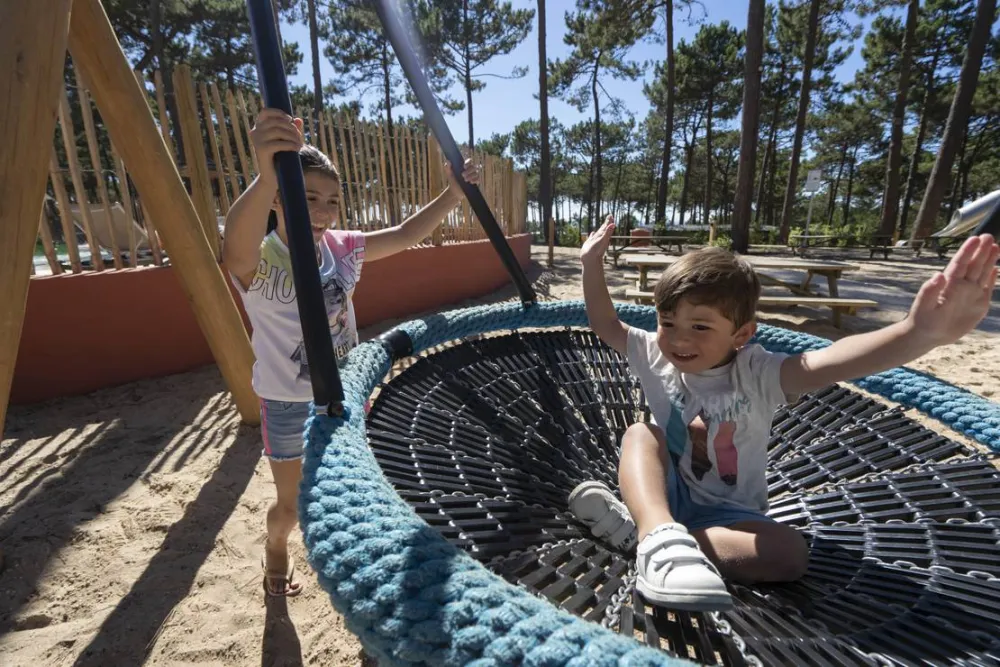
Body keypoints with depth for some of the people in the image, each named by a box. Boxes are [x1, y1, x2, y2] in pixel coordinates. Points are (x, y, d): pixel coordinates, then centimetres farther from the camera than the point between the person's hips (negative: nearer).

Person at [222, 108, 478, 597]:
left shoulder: (342, 248, -9)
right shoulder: (259, 263, -25)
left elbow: (405, 235, -5)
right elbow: (236, 249, -50)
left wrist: (452, 194, -17)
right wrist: (266, 176, -69)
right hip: (289, 405, -4)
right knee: (292, 504, 15)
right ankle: (275, 553, 52)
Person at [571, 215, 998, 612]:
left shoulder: (755, 374, -19)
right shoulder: (657, 357, -9)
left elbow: (820, 365, -38)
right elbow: (605, 325, -3)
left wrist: (919, 333, -56)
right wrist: (593, 263, -10)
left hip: (725, 512, -1)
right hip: (666, 492, 1)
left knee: (791, 556, -29)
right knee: (640, 433, -26)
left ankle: (637, 529, -32)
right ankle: (660, 536, -47)